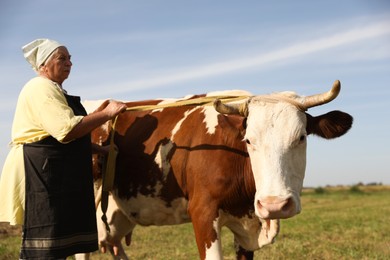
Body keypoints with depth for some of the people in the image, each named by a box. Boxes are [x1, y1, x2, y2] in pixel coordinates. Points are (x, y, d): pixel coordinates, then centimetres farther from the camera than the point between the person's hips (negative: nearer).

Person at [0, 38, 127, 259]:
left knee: (57, 241, 10)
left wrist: (99, 149, 22)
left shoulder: (53, 89, 23)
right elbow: (67, 129, -23)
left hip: (59, 173, 11)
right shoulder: (41, 88, -11)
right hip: (41, 170, -11)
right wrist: (107, 114, -18)